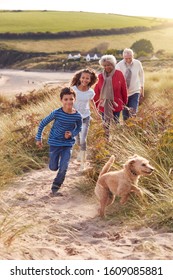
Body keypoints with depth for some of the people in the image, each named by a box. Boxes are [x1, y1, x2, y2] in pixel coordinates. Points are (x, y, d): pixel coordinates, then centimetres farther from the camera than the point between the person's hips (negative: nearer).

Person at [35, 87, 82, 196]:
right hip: (55, 143, -1)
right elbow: (43, 123, -7)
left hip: (68, 144, 1)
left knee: (63, 168, -5)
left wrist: (72, 134, -16)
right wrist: (39, 138, -3)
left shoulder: (77, 116, -14)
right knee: (53, 168, 12)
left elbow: (79, 128, 5)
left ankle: (55, 188, 15)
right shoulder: (56, 113, -19)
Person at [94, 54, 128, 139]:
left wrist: (124, 102, 3)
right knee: (105, 125, 10)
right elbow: (96, 91, 2)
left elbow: (124, 89, -1)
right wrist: (96, 103, 1)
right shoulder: (100, 76, -2)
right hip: (104, 105, 1)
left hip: (116, 105, -1)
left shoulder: (119, 74, -6)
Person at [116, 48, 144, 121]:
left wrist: (142, 92, 11)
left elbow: (141, 77, 6)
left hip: (135, 92, 0)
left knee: (133, 114, -13)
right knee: (125, 115, 7)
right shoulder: (119, 65, -11)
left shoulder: (138, 64, -6)